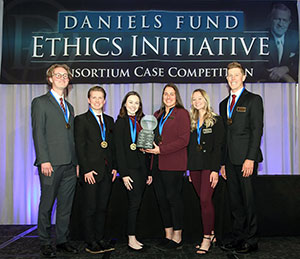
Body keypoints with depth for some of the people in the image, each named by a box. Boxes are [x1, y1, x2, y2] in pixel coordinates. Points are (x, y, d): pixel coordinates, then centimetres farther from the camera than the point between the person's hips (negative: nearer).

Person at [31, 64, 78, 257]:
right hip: (51, 163, -6)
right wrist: (44, 160, -15)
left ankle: (63, 240, 22)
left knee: (66, 205, 10)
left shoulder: (69, 107, 20)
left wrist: (76, 161, 11)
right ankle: (45, 243, 17)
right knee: (47, 205, 4)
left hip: (69, 165, 6)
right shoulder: (40, 102, 2)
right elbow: (38, 133, -7)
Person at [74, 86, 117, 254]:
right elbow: (80, 147, -8)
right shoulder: (81, 120, -1)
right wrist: (87, 170, -14)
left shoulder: (109, 120, 15)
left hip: (107, 171, 5)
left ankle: (100, 239, 22)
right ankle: (90, 242, 13)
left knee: (102, 207, 12)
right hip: (90, 171, -5)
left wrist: (114, 167, 6)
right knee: (90, 208, 2)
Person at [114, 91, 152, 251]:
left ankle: (133, 237, 20)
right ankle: (131, 240, 7)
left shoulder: (140, 121, 14)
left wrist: (149, 172, 12)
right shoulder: (121, 122, -4)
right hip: (130, 168, -6)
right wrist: (124, 174, -16)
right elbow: (119, 149, -10)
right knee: (134, 203, -4)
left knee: (136, 203, 10)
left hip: (142, 168, 6)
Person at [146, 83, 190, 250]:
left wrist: (161, 150, -16)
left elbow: (184, 139, -12)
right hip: (158, 163, 7)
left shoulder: (182, 113, -3)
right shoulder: (158, 115, 19)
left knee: (174, 198, -2)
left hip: (173, 163, -7)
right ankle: (168, 235, 21)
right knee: (162, 199, 9)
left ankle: (178, 238, 10)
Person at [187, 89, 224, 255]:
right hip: (194, 166, 5)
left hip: (209, 165, -5)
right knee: (205, 201, 9)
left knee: (205, 200, -11)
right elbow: (189, 146, 14)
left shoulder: (216, 120, 0)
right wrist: (188, 169, 9)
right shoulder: (192, 122, 15)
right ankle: (211, 233, 20)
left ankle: (207, 238, -2)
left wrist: (215, 169, -14)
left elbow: (218, 146, -7)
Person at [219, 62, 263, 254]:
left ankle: (251, 241, 13)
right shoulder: (224, 104, 18)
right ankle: (238, 238, 21)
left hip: (246, 159, -6)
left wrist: (250, 158, -17)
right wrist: (223, 162, 13)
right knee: (235, 201, 10)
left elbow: (257, 130, -8)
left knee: (248, 200, 0)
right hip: (231, 160, 6)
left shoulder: (253, 99, 0)